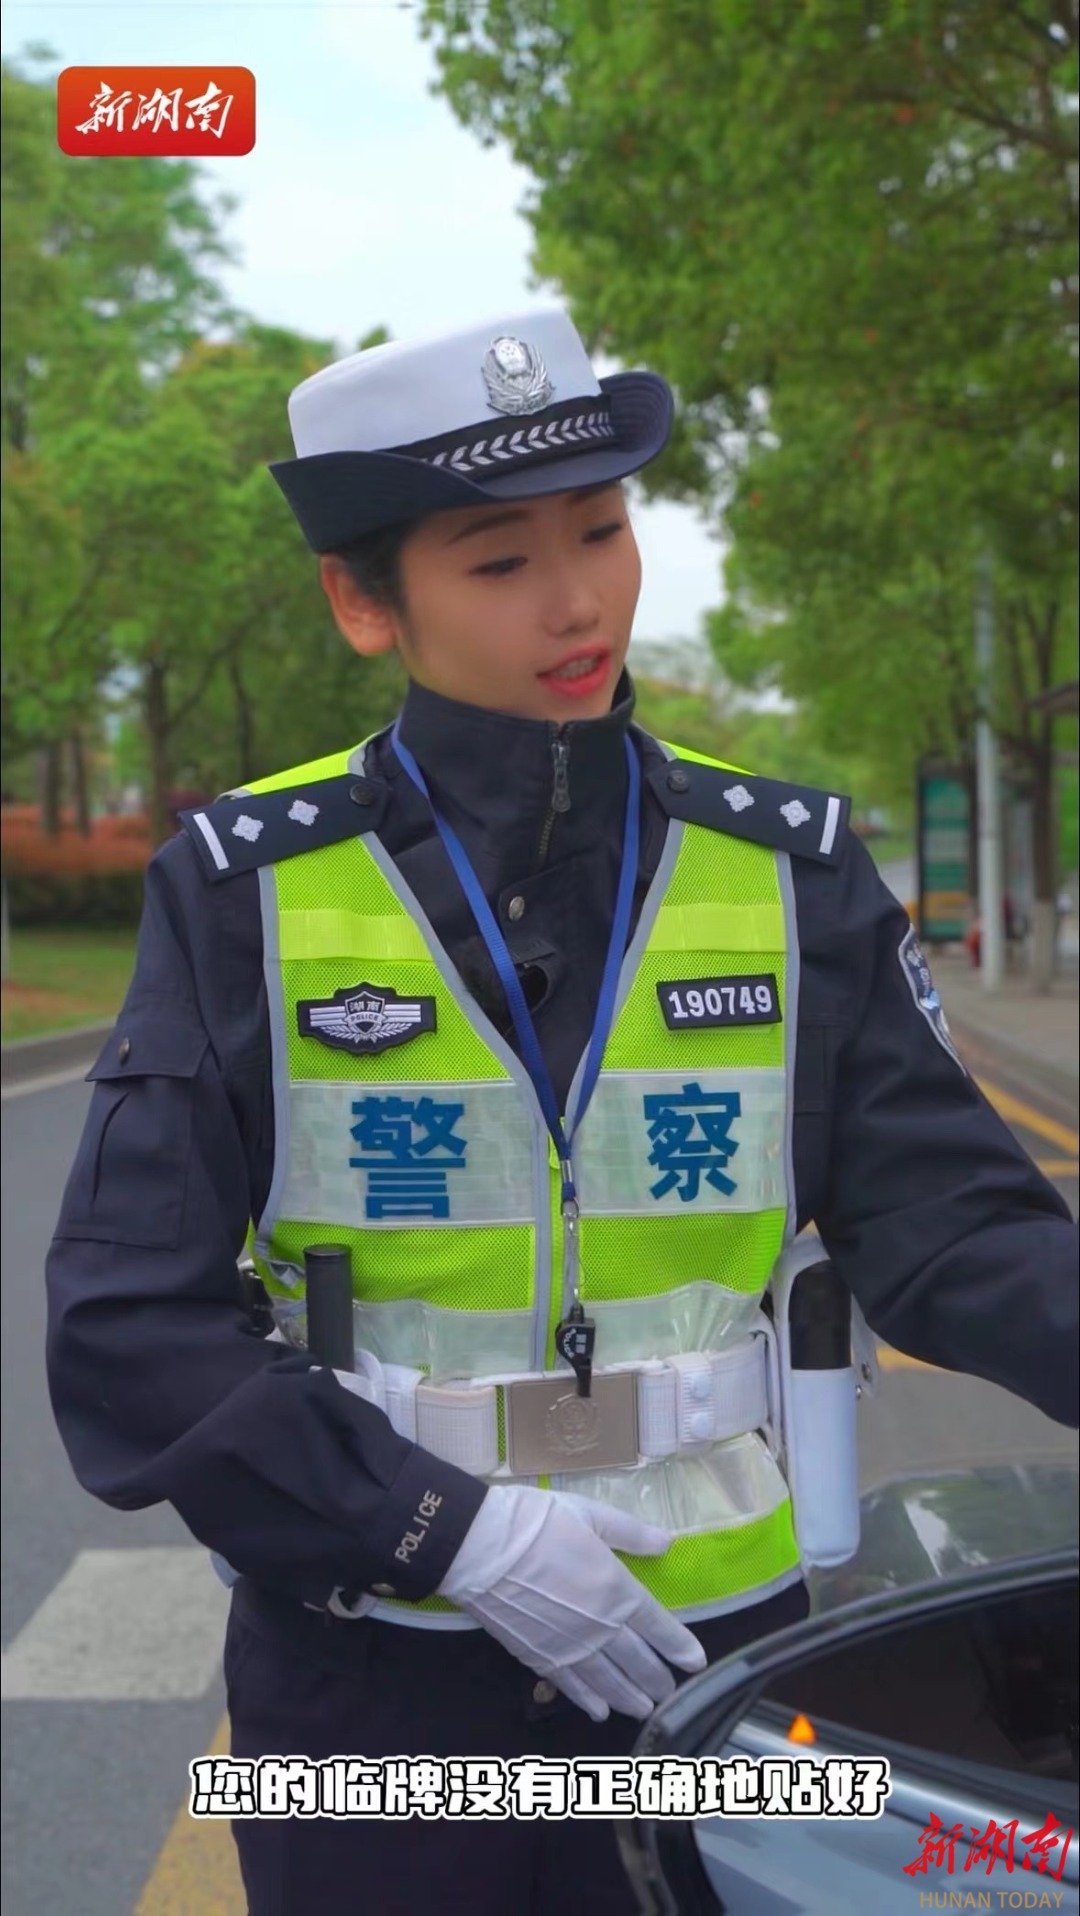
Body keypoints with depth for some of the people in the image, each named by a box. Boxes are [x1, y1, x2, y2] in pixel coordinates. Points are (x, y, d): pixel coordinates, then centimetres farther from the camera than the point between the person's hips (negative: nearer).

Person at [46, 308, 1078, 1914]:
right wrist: (449, 1533, -16)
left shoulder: (792, 870, -2)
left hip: (711, 1658, 2)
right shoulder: (250, 889, -7)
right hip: (371, 1681, -1)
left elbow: (945, 1221, -5)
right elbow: (131, 1325, -9)